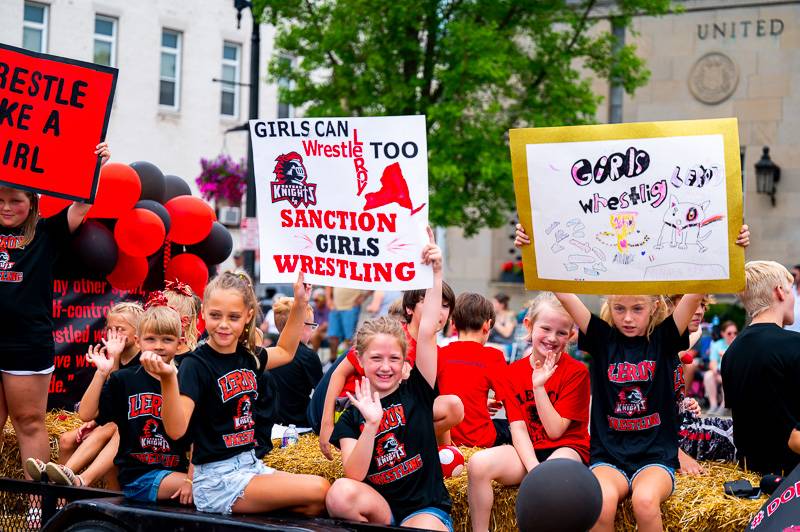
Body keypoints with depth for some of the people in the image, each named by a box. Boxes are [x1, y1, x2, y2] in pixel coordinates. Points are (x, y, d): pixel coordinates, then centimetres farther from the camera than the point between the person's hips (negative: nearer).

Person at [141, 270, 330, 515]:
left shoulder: (247, 356, 6)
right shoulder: (196, 364, -14)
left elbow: (285, 352, 29)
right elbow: (176, 429, -25)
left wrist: (299, 306, 21)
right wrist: (168, 378, -40)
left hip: (250, 465, 7)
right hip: (217, 479, -7)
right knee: (318, 489, -16)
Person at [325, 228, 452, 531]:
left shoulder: (416, 391, 4)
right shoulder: (352, 415, 5)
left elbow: (427, 332, -6)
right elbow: (354, 475, -10)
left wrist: (436, 273, -12)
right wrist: (371, 424, -23)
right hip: (378, 506, 2)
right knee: (340, 494, -32)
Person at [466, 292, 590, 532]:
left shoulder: (576, 372, -5)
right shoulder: (514, 372, 4)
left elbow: (555, 431, -9)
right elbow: (518, 429, -5)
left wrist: (539, 386, -19)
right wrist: (534, 469, -21)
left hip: (567, 448, -3)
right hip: (527, 451, 3)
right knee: (478, 463, -25)